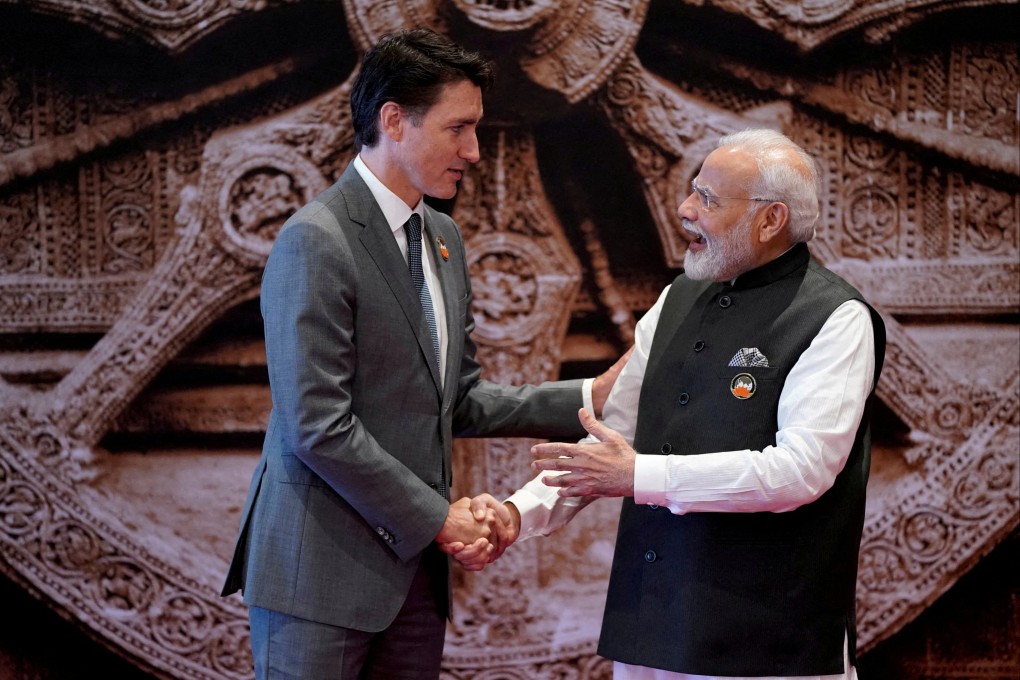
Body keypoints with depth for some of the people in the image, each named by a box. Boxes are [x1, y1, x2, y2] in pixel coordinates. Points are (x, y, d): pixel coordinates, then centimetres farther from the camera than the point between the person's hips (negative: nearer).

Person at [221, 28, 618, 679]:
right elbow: (319, 428, -19)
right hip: (325, 571, -7)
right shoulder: (316, 241, -14)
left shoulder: (442, 237, 13)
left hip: (414, 565, 8)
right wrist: (438, 516, -13)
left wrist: (590, 398, 4)